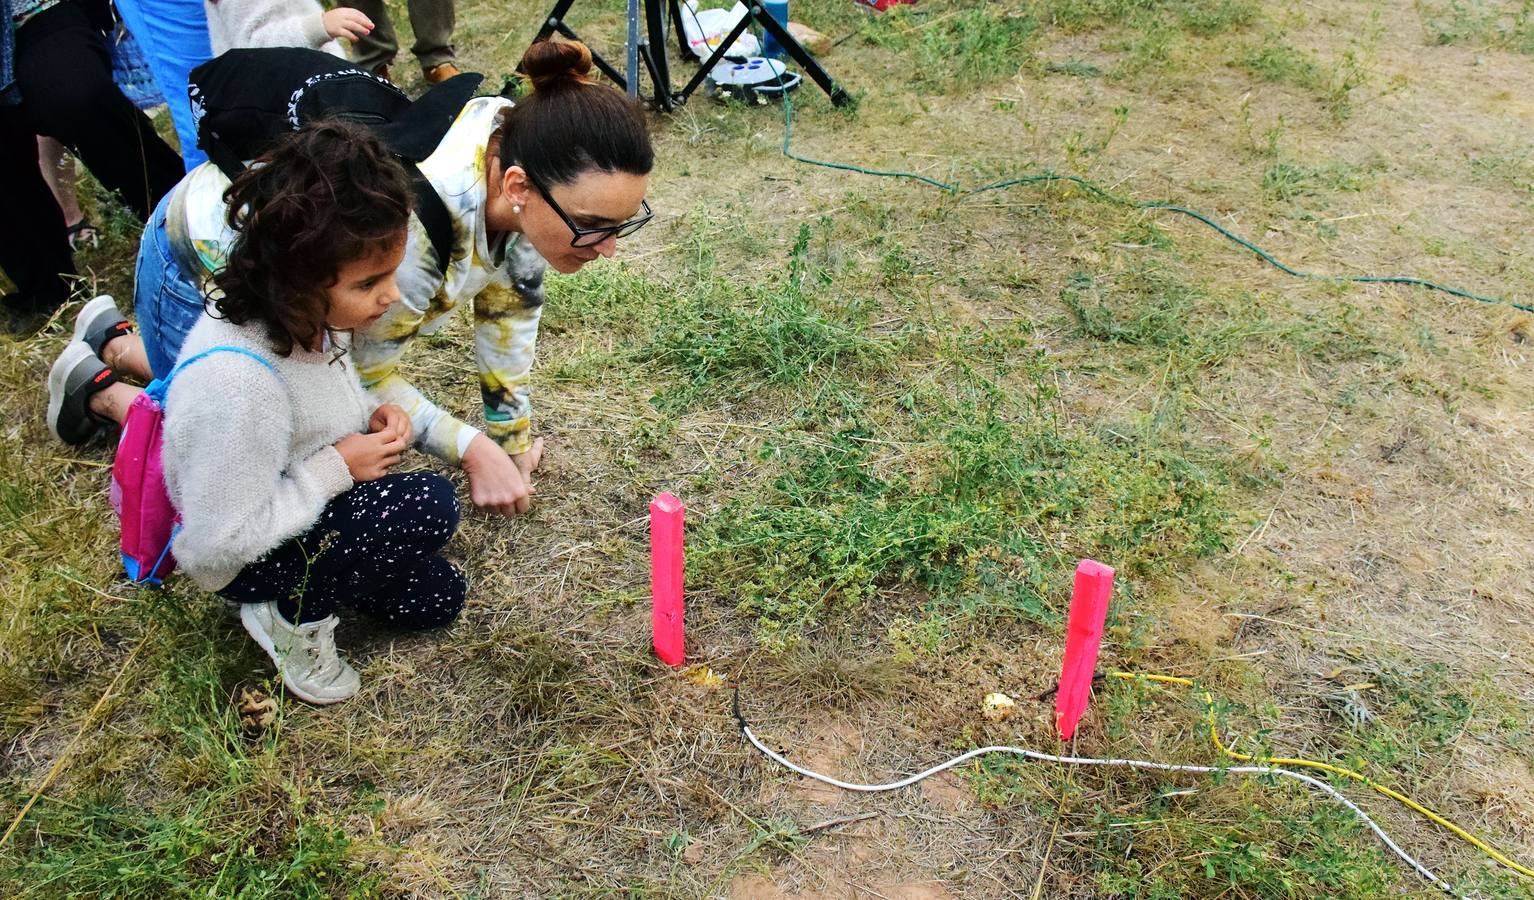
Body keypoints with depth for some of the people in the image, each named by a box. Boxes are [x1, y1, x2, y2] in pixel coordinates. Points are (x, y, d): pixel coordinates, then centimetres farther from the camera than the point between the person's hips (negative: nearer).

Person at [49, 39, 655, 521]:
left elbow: (509, 305, -6)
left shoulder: (521, 151, -22)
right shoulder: (410, 233, -43)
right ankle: (96, 390, 23)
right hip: (202, 257, -7)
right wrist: (472, 449, -22)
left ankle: (117, 342, 41)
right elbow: (362, 374, -25)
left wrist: (513, 436, 1)